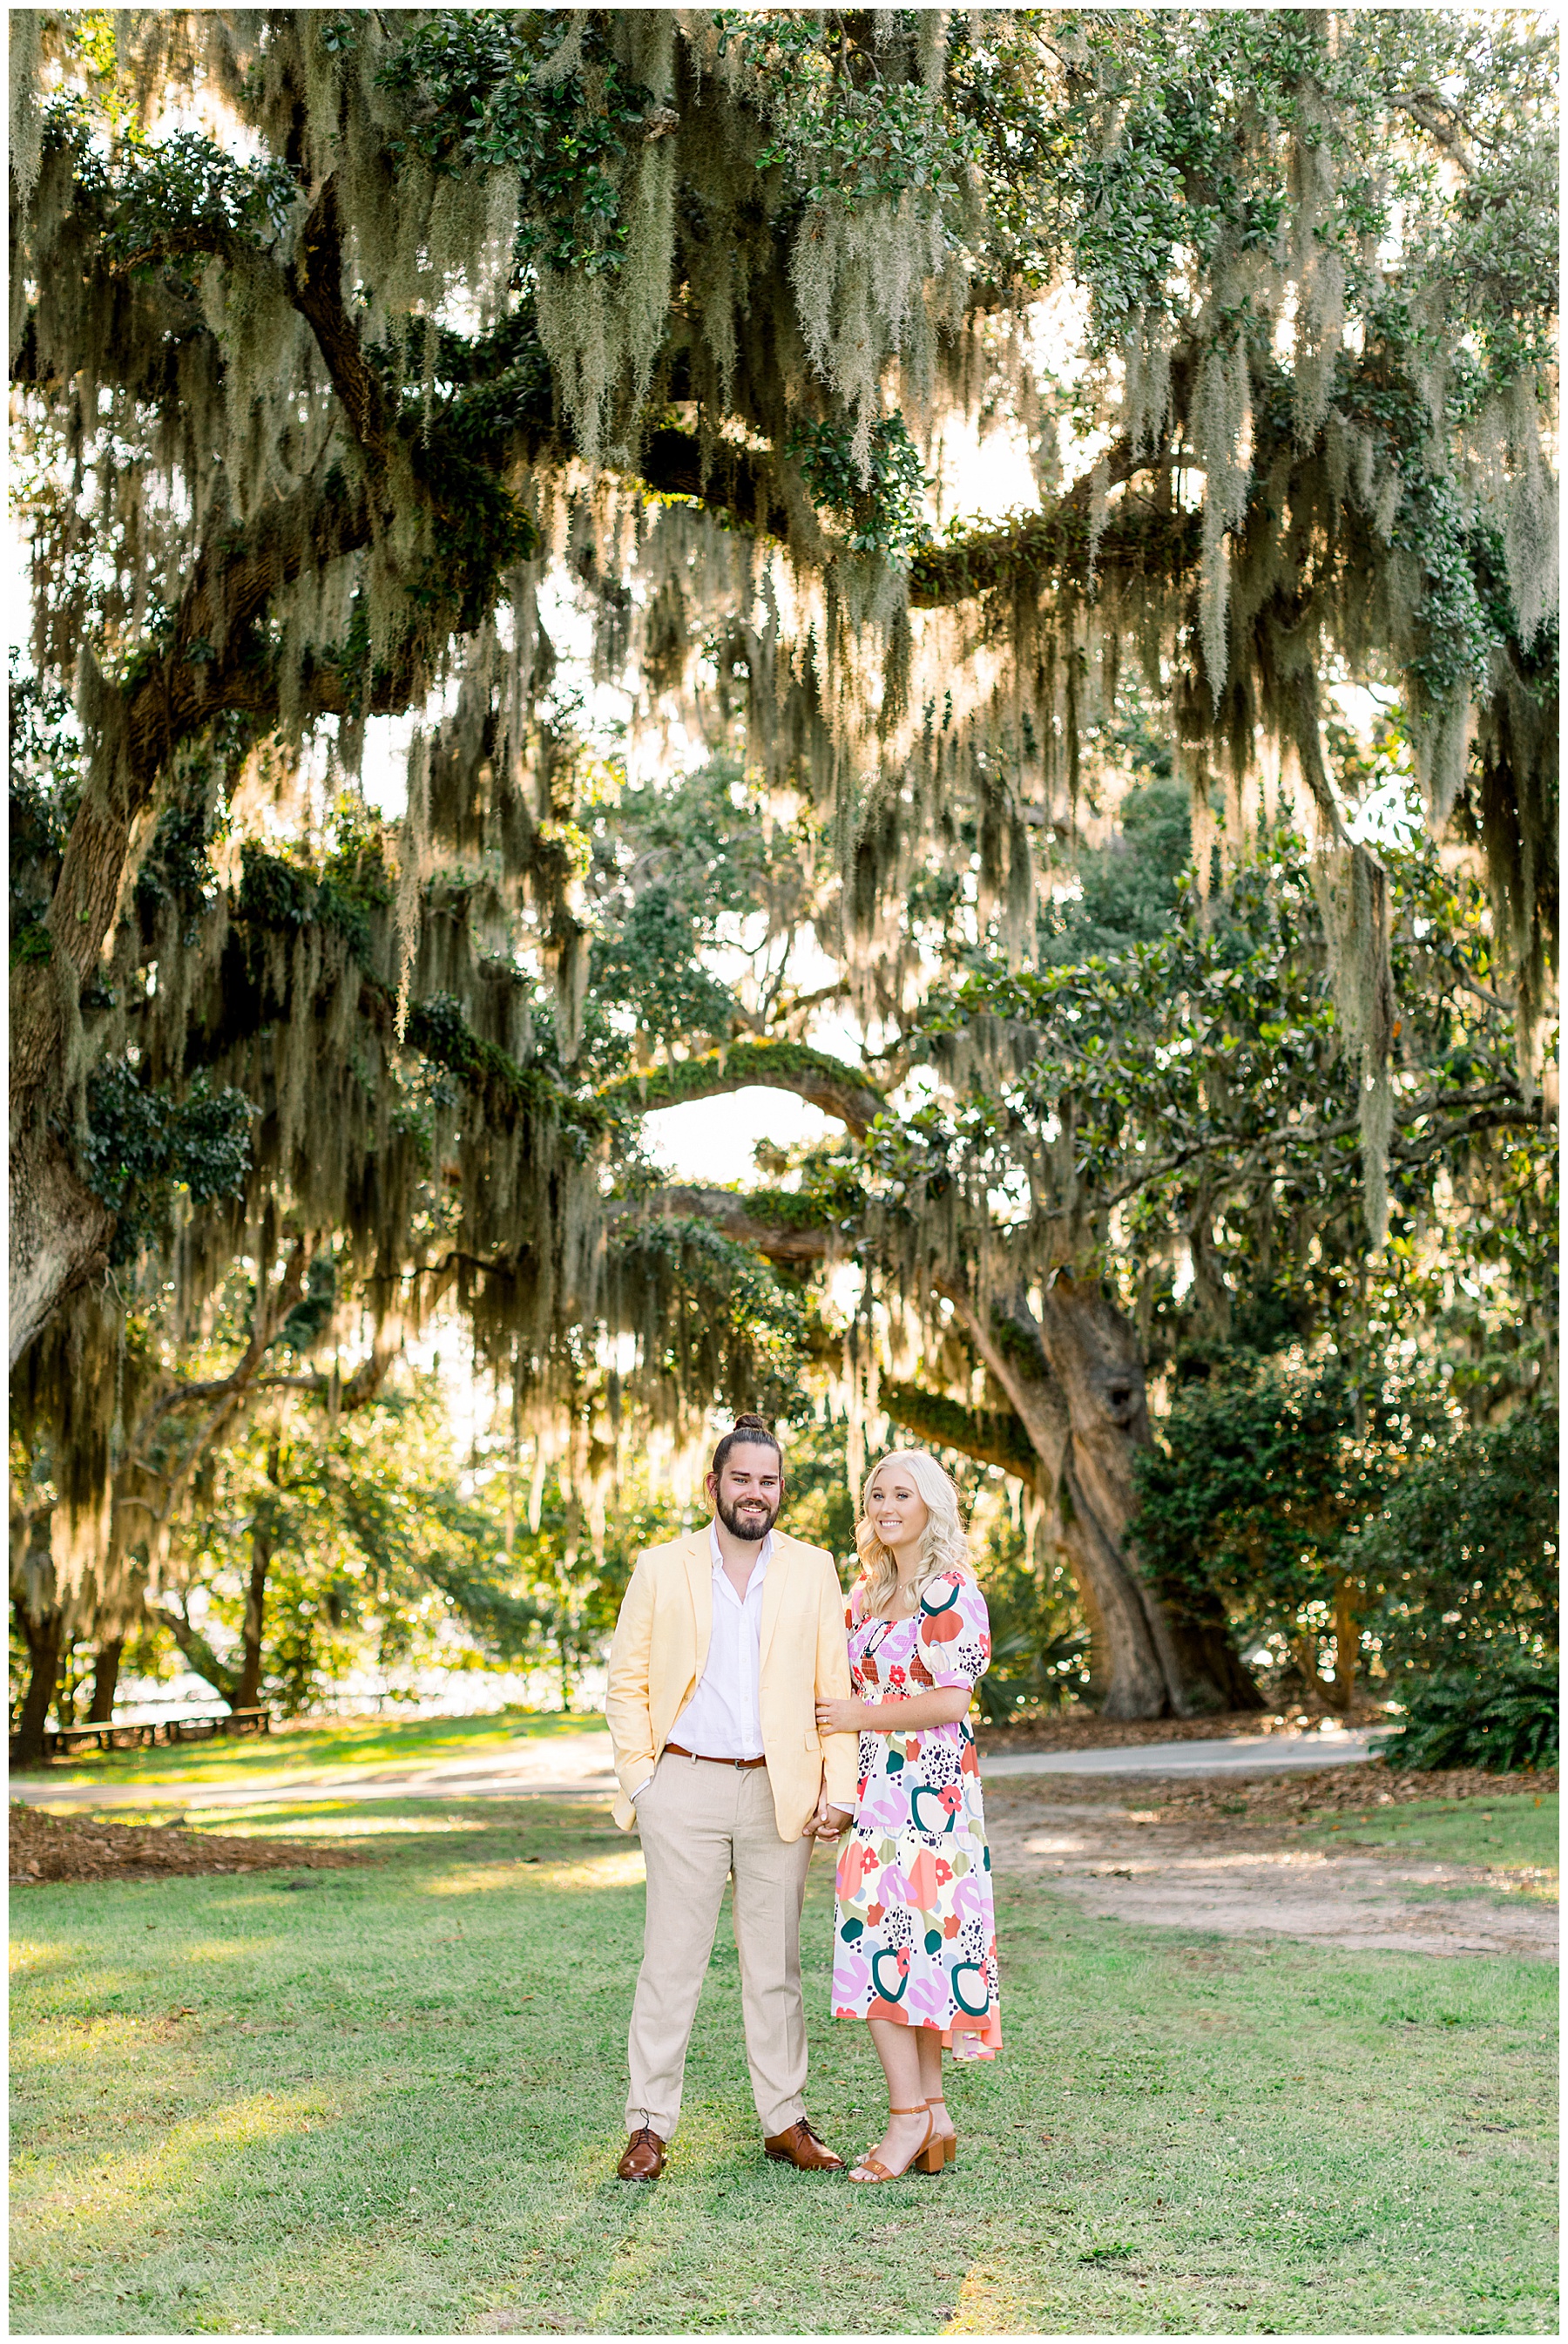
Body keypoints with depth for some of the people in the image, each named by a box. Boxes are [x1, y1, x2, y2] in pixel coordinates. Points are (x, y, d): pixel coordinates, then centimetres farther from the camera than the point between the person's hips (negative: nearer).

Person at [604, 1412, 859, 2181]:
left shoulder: (812, 1570, 7)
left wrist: (839, 1787, -3)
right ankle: (649, 2126, 10)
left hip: (780, 1791, 2)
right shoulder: (662, 1569, 3)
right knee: (671, 1960, 1)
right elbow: (627, 1684, 5)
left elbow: (837, 1687, 6)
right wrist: (639, 1778, -4)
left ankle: (785, 2123, 19)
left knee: (776, 1964, 10)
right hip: (686, 1786, -1)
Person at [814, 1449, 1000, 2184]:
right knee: (906, 1944, 7)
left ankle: (909, 2115, 0)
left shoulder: (951, 1592, -9)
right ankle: (933, 2119, 14)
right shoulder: (867, 1592, 15)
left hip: (929, 1787, -7)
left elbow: (949, 1701, -15)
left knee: (883, 1939, -9)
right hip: (875, 1787, 7)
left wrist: (859, 1716, -8)